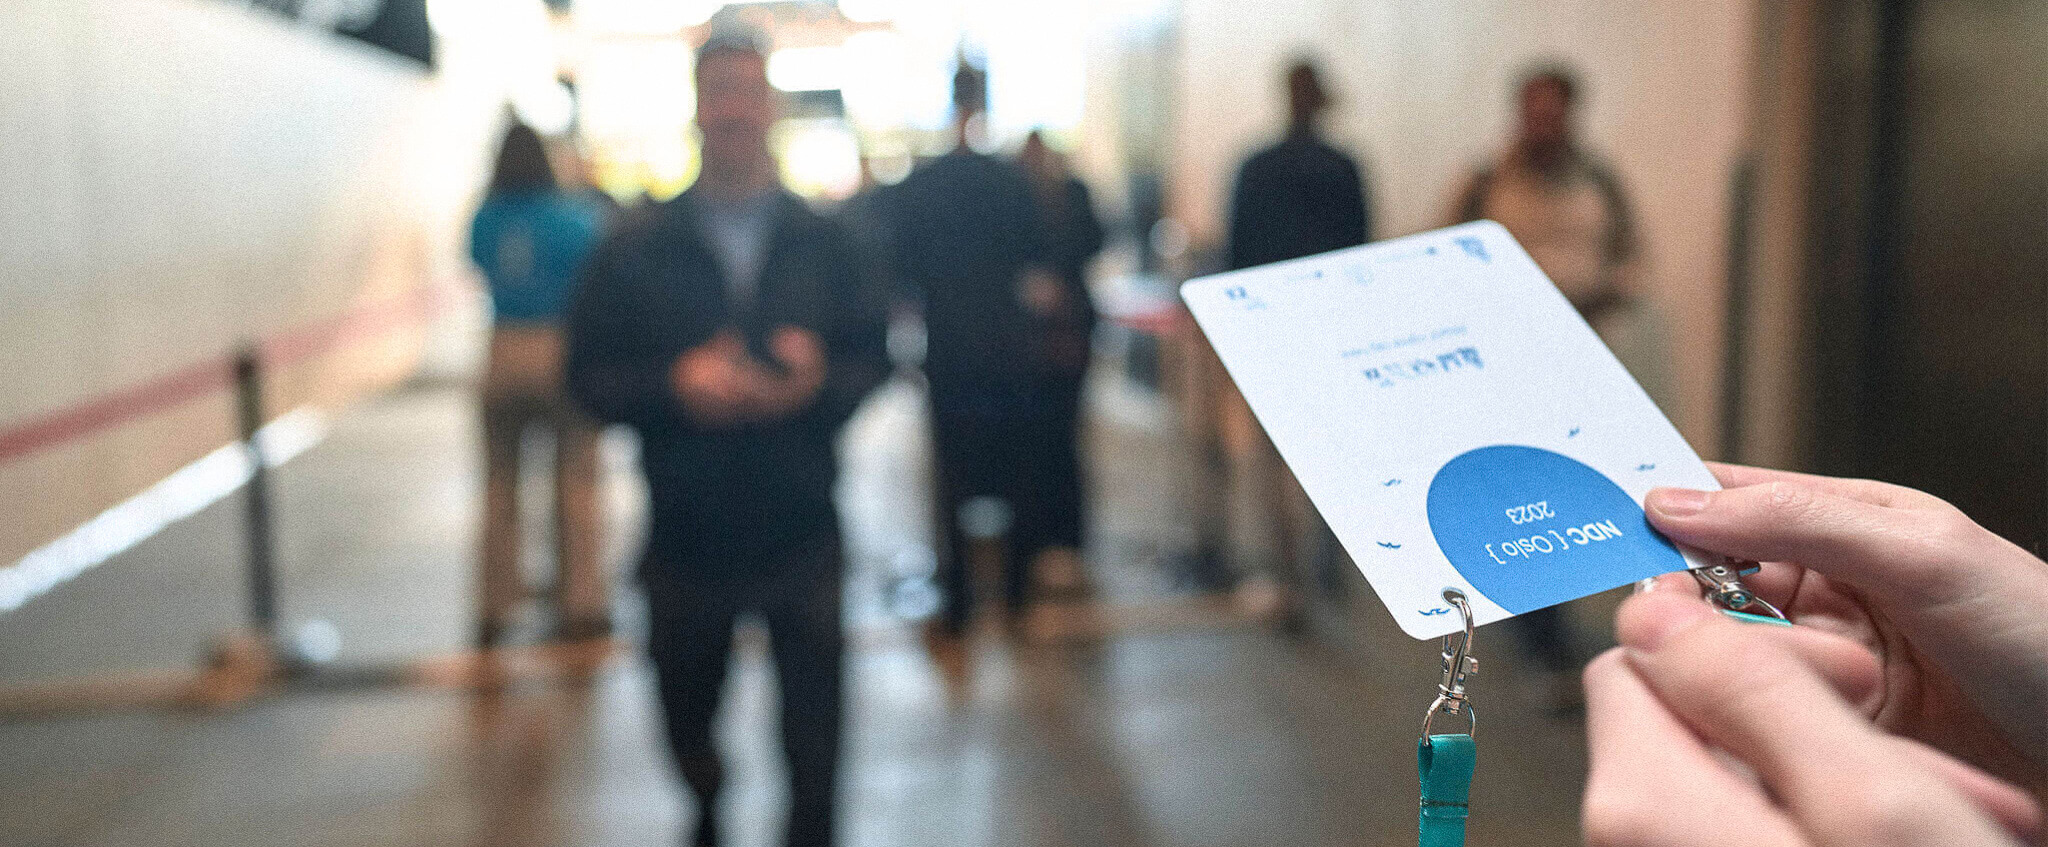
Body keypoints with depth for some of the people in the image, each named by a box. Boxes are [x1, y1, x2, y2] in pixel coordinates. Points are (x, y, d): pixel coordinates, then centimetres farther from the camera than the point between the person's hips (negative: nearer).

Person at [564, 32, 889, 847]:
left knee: (814, 746, 1)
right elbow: (589, 374, -2)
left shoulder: (821, 242, 3)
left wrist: (819, 382, -19)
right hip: (684, 530, 1)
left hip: (800, 531, -1)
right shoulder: (635, 248, 0)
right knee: (687, 719, 21)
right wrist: (674, 385, -19)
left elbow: (871, 358, 2)